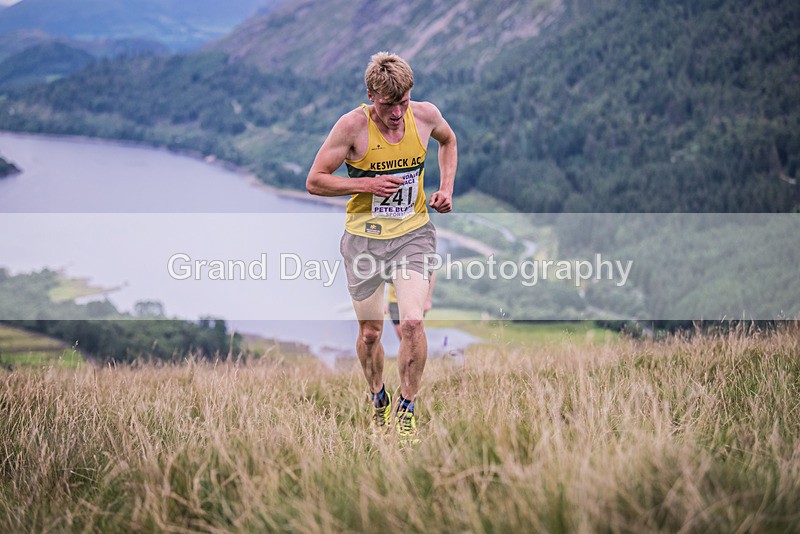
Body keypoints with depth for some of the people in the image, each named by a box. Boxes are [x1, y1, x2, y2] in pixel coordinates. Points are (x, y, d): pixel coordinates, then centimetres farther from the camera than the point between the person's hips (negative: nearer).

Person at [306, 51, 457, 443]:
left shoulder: (425, 114, -6)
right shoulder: (353, 125, -15)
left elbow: (448, 141, 19)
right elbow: (314, 181, -10)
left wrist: (446, 187, 5)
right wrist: (367, 184, -20)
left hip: (413, 234, 1)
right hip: (364, 238, -1)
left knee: (412, 323, -17)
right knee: (370, 331, 9)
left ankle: (406, 407, 1)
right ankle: (379, 401, 36)